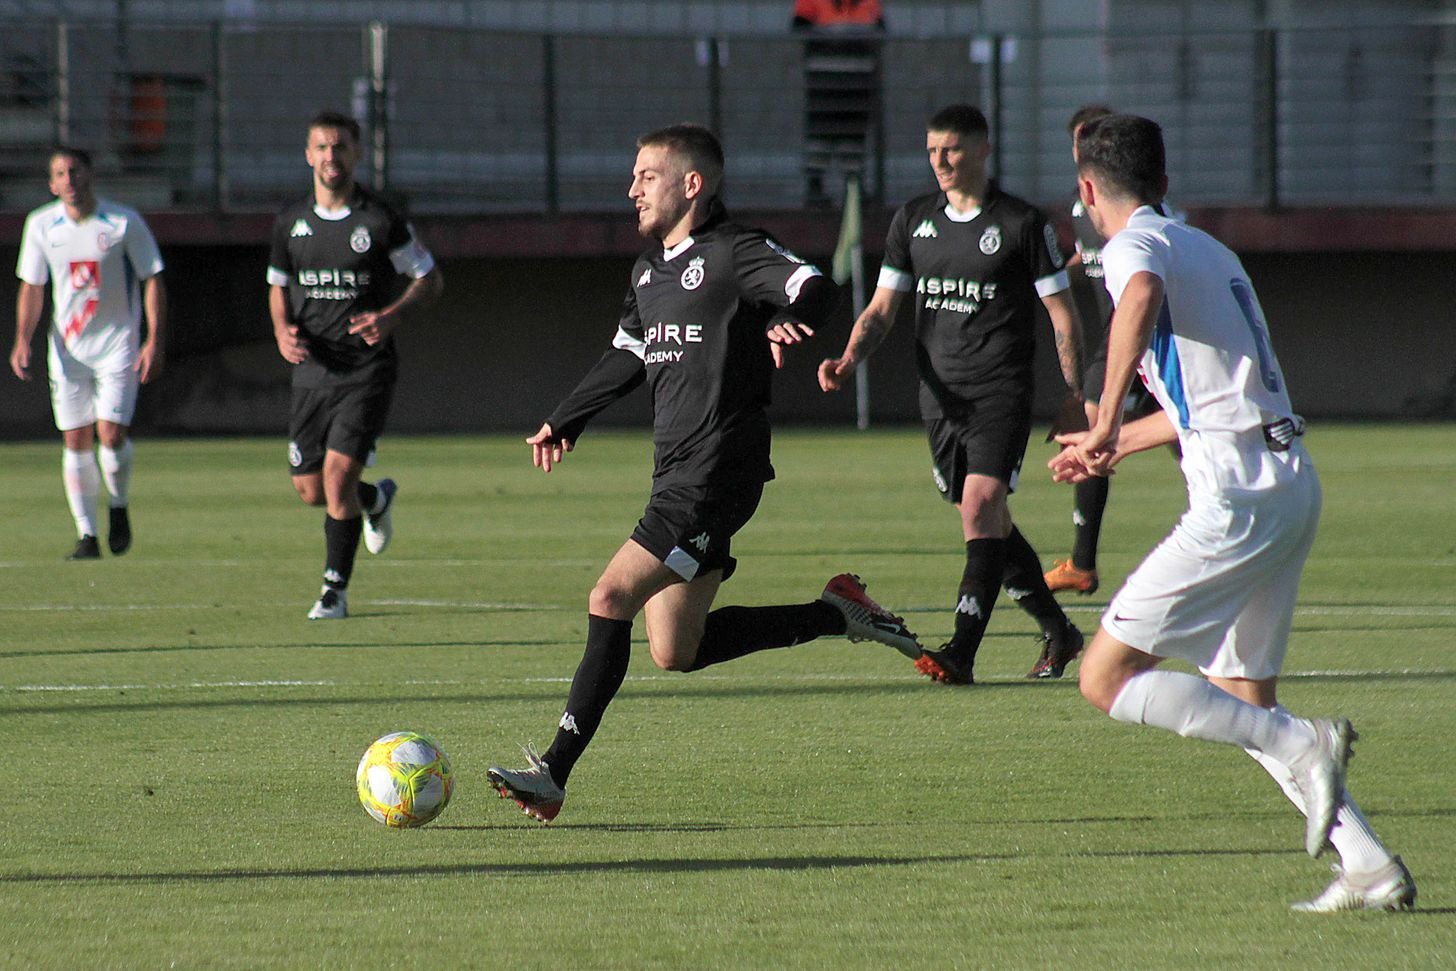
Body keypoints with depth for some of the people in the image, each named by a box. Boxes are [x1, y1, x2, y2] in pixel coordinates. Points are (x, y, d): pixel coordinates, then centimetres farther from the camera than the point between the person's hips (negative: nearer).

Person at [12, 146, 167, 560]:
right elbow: (32, 287, 11)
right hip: (67, 349, 3)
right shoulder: (41, 226, 1)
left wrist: (155, 341, -10)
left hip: (117, 344, -3)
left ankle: (119, 507, 15)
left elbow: (152, 280, -3)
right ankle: (87, 534, 9)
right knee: (76, 441, 0)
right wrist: (22, 339, -1)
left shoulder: (125, 223, -8)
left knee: (112, 435, -13)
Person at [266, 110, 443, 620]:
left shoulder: (381, 220, -6)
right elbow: (279, 284, 19)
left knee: (338, 470, -17)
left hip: (367, 369, -4)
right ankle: (376, 499, 41)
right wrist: (282, 329, -1)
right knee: (310, 490, 6)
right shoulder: (291, 221, 5)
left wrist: (392, 316, -16)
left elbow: (430, 279, 2)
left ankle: (336, 590, -4)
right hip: (313, 368, 4)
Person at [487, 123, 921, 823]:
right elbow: (627, 357, 33)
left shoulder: (735, 253, -9)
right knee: (675, 654, 8)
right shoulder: (650, 270, 18)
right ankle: (841, 615, 19)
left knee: (611, 600, -17)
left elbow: (817, 288, -24)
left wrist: (788, 322, -46)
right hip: (676, 476, 10)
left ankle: (554, 771, -16)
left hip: (718, 473, -10)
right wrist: (564, 421, 36)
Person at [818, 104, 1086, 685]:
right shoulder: (913, 221, 10)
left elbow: (1062, 315, 0)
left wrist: (1077, 398, -4)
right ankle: (1058, 633, 29)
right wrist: (849, 359, -8)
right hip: (940, 395, 6)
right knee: (989, 524, 12)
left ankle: (961, 653, -26)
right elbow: (881, 310, 11)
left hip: (1001, 393, -6)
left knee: (981, 506, -20)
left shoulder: (1021, 224, -3)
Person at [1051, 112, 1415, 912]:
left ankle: (1303, 746, -16)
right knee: (1238, 705, 16)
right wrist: (1120, 445, 47)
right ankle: (1370, 867, 6)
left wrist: (1107, 423, -32)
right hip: (1290, 479, 9)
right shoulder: (1208, 250, 23)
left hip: (1238, 498, -9)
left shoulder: (1134, 245, -4)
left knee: (1108, 680, -6)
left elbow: (1143, 294, -31)